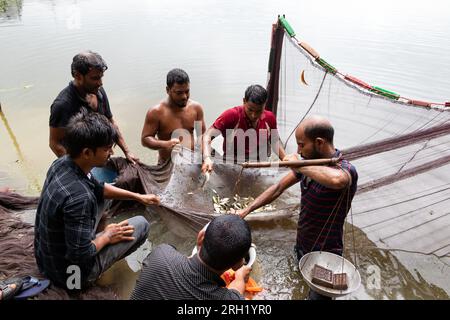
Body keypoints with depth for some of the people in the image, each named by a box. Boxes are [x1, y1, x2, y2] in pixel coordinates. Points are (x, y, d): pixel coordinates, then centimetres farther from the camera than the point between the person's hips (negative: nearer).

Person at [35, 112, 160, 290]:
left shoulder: (62, 163, -10)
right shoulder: (78, 197, -38)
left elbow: (98, 189, 8)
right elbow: (80, 255, -30)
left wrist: (138, 197, 10)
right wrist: (107, 237, -11)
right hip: (69, 271, -7)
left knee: (98, 196, 20)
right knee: (141, 224, 1)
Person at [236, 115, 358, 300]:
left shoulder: (346, 170, -27)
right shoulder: (309, 164, -6)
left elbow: (337, 180, -52)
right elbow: (279, 188, 2)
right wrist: (246, 211, -1)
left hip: (324, 257, -6)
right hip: (301, 247, 7)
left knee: (316, 295, 13)